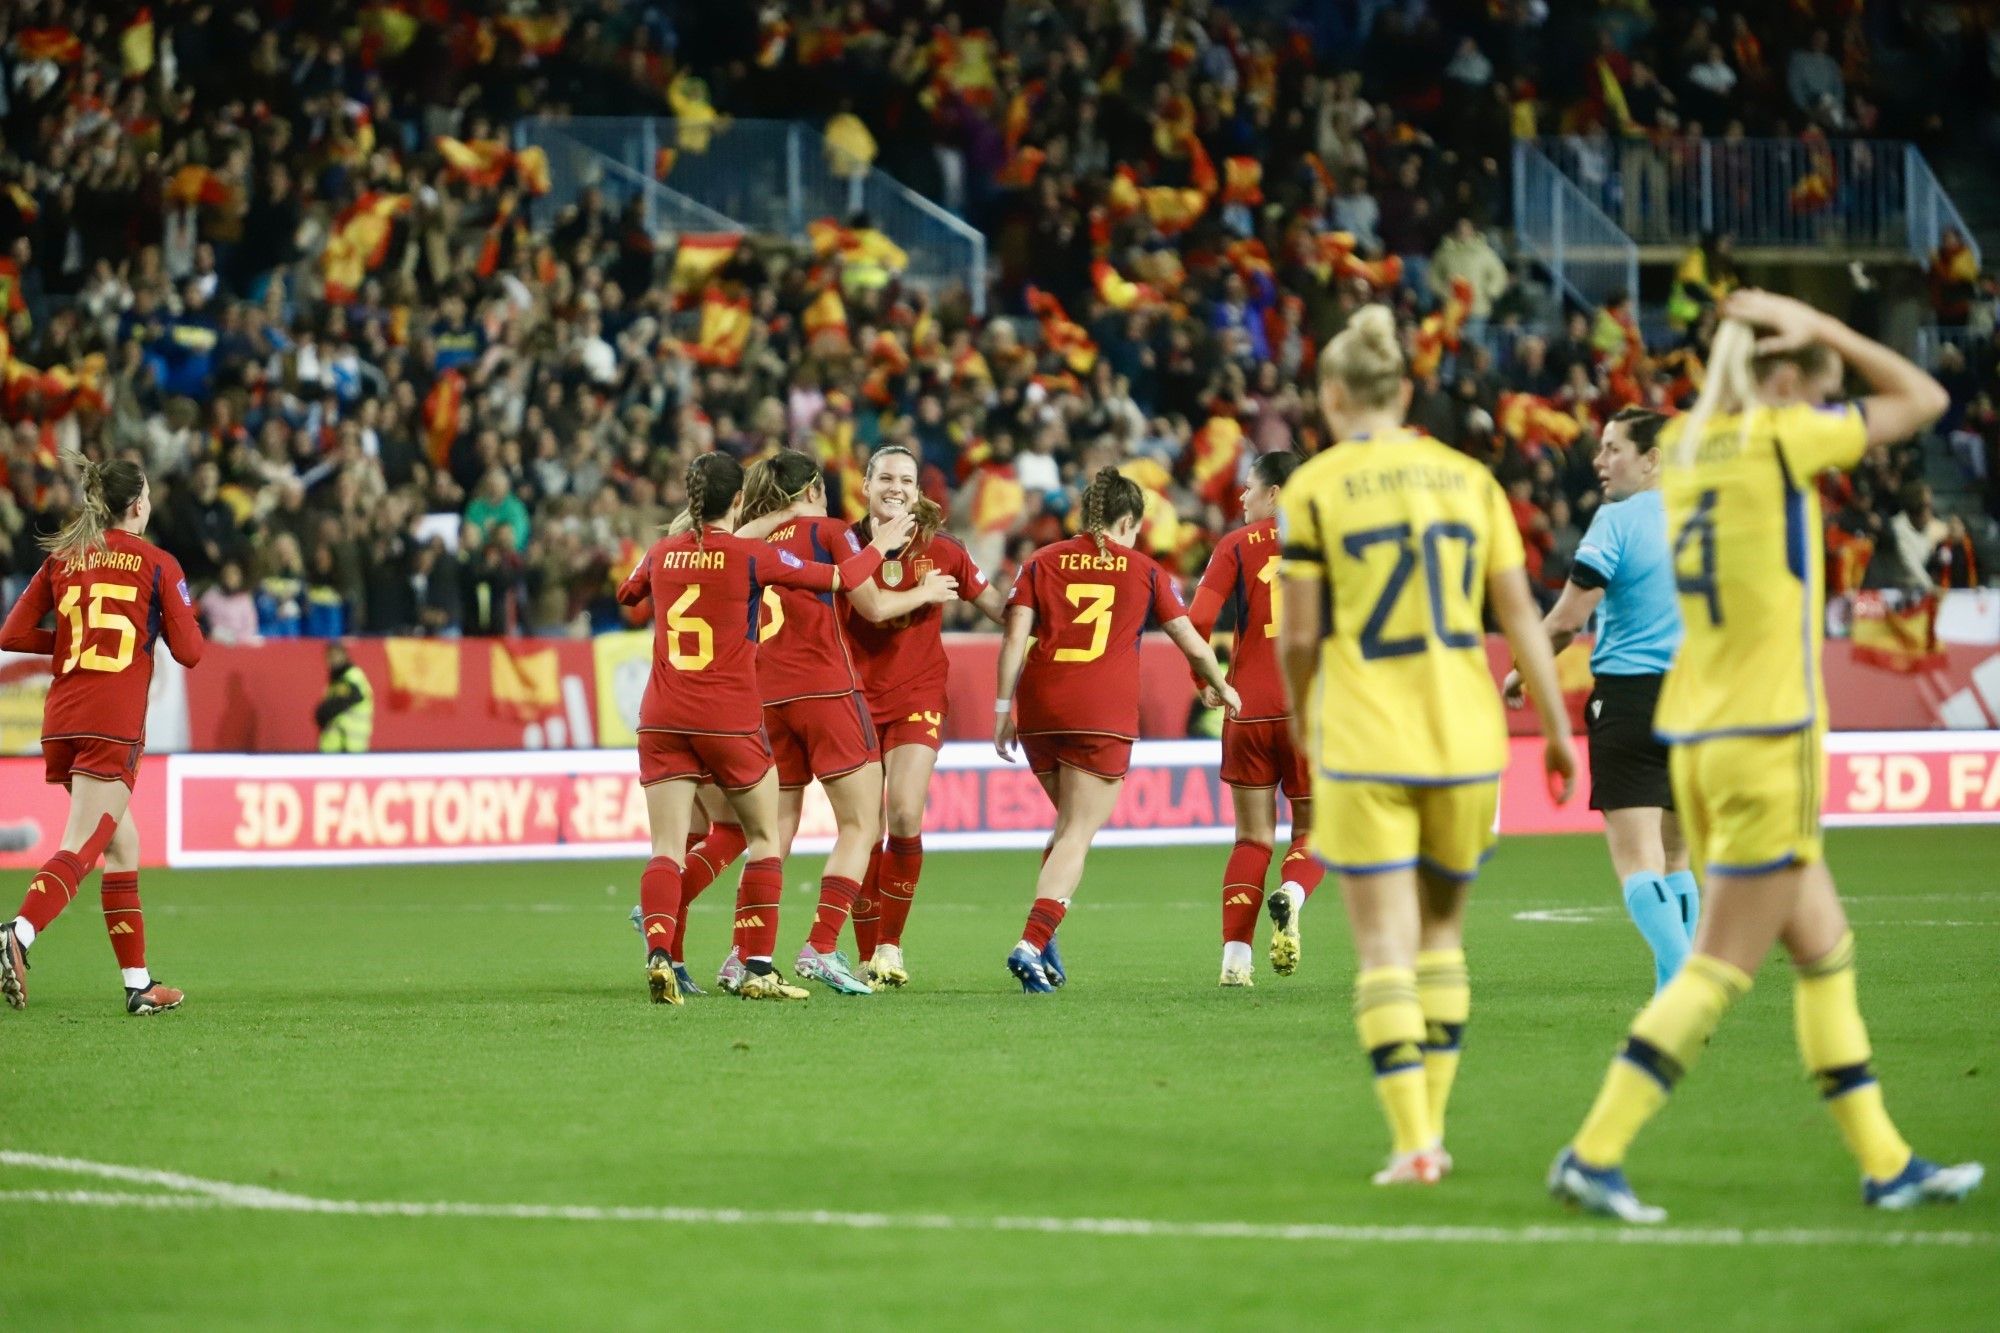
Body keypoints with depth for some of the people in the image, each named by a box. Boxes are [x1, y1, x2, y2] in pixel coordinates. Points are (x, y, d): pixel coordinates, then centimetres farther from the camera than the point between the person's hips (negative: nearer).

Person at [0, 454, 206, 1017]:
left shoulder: (61, 558, 13)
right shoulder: (157, 563, 1)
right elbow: (189, 651, 0)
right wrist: (185, 619, 21)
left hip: (62, 718, 6)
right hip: (114, 723, -6)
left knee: (123, 845, 16)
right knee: (81, 848, -13)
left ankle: (138, 983, 18)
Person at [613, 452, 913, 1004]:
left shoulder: (662, 553, 5)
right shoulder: (751, 556, -7)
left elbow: (626, 592, 28)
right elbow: (838, 578, 1)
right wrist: (881, 546, 19)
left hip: (662, 720, 3)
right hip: (731, 721, -3)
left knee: (667, 848, -2)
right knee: (763, 837, 14)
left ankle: (658, 953, -24)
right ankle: (756, 969, 9)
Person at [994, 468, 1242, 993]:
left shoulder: (1041, 562, 11)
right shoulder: (1145, 571, 10)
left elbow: (1014, 638, 1)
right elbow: (1192, 643, 15)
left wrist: (1003, 708, 4)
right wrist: (1222, 688, 32)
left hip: (1040, 710, 3)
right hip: (1104, 714, -3)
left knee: (1070, 823, 21)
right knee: (1077, 835, -3)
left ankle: (1044, 938, 9)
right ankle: (1032, 943, -19)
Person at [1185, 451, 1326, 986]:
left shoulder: (1237, 546, 2)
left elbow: (1197, 622, -8)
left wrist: (1206, 683, 6)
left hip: (1248, 709, 0)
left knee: (1252, 839, 9)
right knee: (1313, 832, 12)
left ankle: (1235, 956, -2)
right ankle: (1291, 895, -20)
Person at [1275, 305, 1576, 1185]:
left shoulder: (1313, 488, -3)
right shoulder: (1469, 478, 6)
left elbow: (1298, 636, -2)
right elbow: (1519, 616, 4)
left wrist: (1301, 719, 16)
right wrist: (1557, 726, 10)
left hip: (1364, 746, -3)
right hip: (1467, 740, 3)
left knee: (1386, 947, -2)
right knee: (1441, 929, 18)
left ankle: (1413, 1143, -10)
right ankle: (1431, 1125, 17)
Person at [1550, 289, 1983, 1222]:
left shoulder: (1684, 445, 8)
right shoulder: (1778, 442, -9)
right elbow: (1921, 398, 1)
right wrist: (1822, 329, 4)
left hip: (1695, 741, 9)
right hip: (1766, 739, -9)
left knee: (1825, 949, 14)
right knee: (1718, 970, -5)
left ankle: (1883, 1162, 18)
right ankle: (1593, 1155, -8)